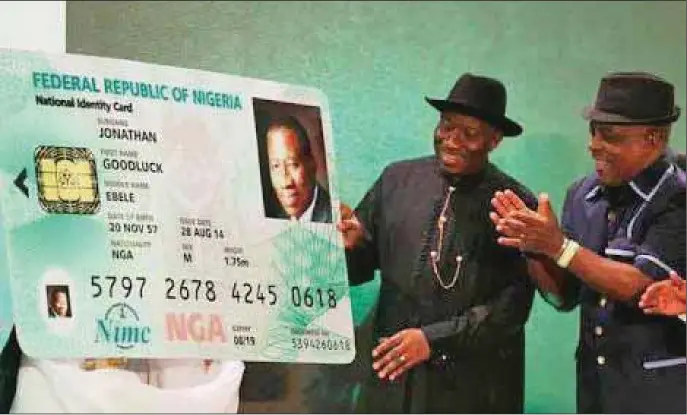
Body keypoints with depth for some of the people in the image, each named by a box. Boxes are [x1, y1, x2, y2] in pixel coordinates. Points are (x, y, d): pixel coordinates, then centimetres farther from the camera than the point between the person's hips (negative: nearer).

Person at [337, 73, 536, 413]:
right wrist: (350, 244, -12)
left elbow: (513, 304, -10)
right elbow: (361, 265, 9)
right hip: (393, 379, 2)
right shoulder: (397, 180, 5)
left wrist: (434, 339, -15)